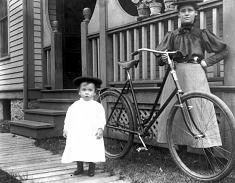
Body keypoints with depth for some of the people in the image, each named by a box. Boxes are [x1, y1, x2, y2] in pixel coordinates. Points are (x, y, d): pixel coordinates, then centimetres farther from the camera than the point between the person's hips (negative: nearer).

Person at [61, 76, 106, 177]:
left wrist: (100, 128, -14)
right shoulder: (74, 106, 6)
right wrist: (66, 129, 7)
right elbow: (68, 118, 10)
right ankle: (79, 167, 26)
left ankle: (91, 168, 19)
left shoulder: (97, 106, 0)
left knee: (92, 152, 1)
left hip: (92, 135, -2)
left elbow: (101, 118, -2)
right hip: (77, 135, 2)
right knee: (78, 152, 8)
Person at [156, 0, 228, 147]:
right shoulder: (173, 35, 14)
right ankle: (175, 141, 8)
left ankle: (208, 144, -6)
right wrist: (163, 58, -13)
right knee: (172, 110, -3)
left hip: (196, 75, -2)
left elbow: (224, 50, 13)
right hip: (176, 73, 2)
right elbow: (159, 53, 10)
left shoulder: (202, 34, 11)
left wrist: (207, 62, 2)